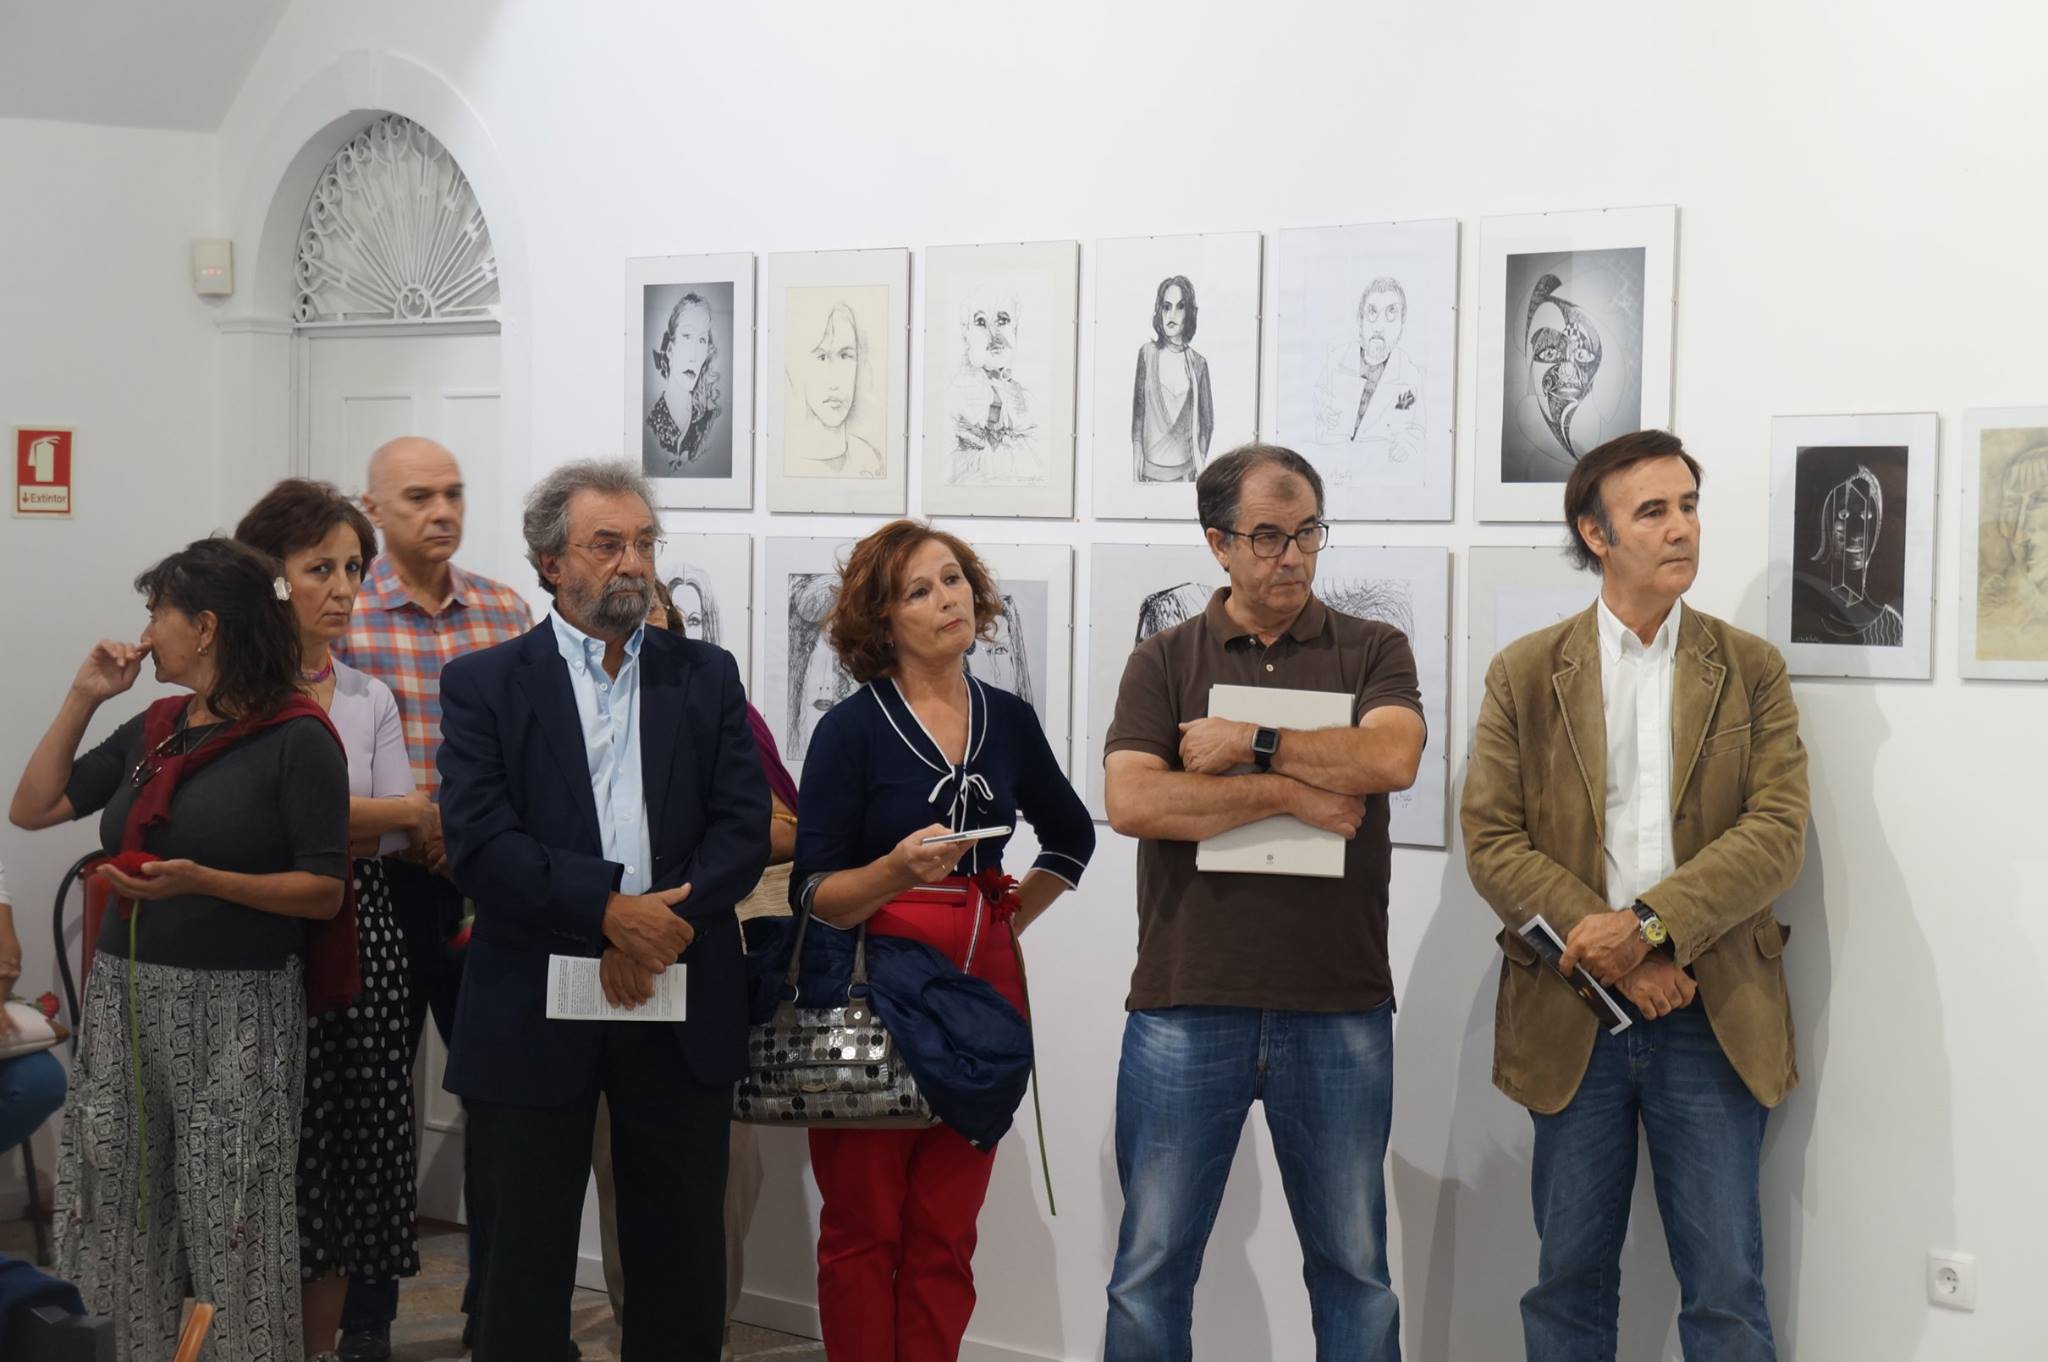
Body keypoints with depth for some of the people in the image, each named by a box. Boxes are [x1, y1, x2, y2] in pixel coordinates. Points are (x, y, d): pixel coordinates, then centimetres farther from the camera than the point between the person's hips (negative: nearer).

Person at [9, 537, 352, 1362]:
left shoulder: (296, 738, -8)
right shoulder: (152, 729, 12)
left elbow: (325, 891, -11)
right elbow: (33, 809, 14)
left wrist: (201, 881, -23)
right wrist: (84, 698, 8)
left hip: (235, 1006, -6)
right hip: (124, 991, 7)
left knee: (229, 1224, -3)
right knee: (125, 1214, 9)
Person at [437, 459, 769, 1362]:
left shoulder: (707, 677, 9)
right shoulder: (484, 684, 1)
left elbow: (744, 829, 0)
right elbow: (479, 844, -11)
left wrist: (662, 928, -15)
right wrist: (610, 912, -20)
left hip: (681, 1011, 2)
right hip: (534, 1010, -2)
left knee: (681, 1260, 8)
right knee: (524, 1261, 6)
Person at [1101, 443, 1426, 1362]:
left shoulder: (1371, 652, 8)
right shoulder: (1163, 663, 7)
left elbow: (1391, 757, -13)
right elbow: (1130, 801, -9)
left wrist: (1250, 743, -11)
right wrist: (1288, 793, -10)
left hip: (1338, 1010, 0)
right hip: (1185, 1004, 0)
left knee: (1354, 1268, 9)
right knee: (1152, 1269, 5)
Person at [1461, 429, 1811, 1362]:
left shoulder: (1751, 671, 5)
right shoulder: (1525, 673, 4)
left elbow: (1776, 833, -6)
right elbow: (1491, 842, -3)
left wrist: (1646, 924, -18)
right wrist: (1612, 958, -14)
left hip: (1712, 1017, 0)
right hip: (1572, 1017, 0)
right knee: (1569, 1285, 9)